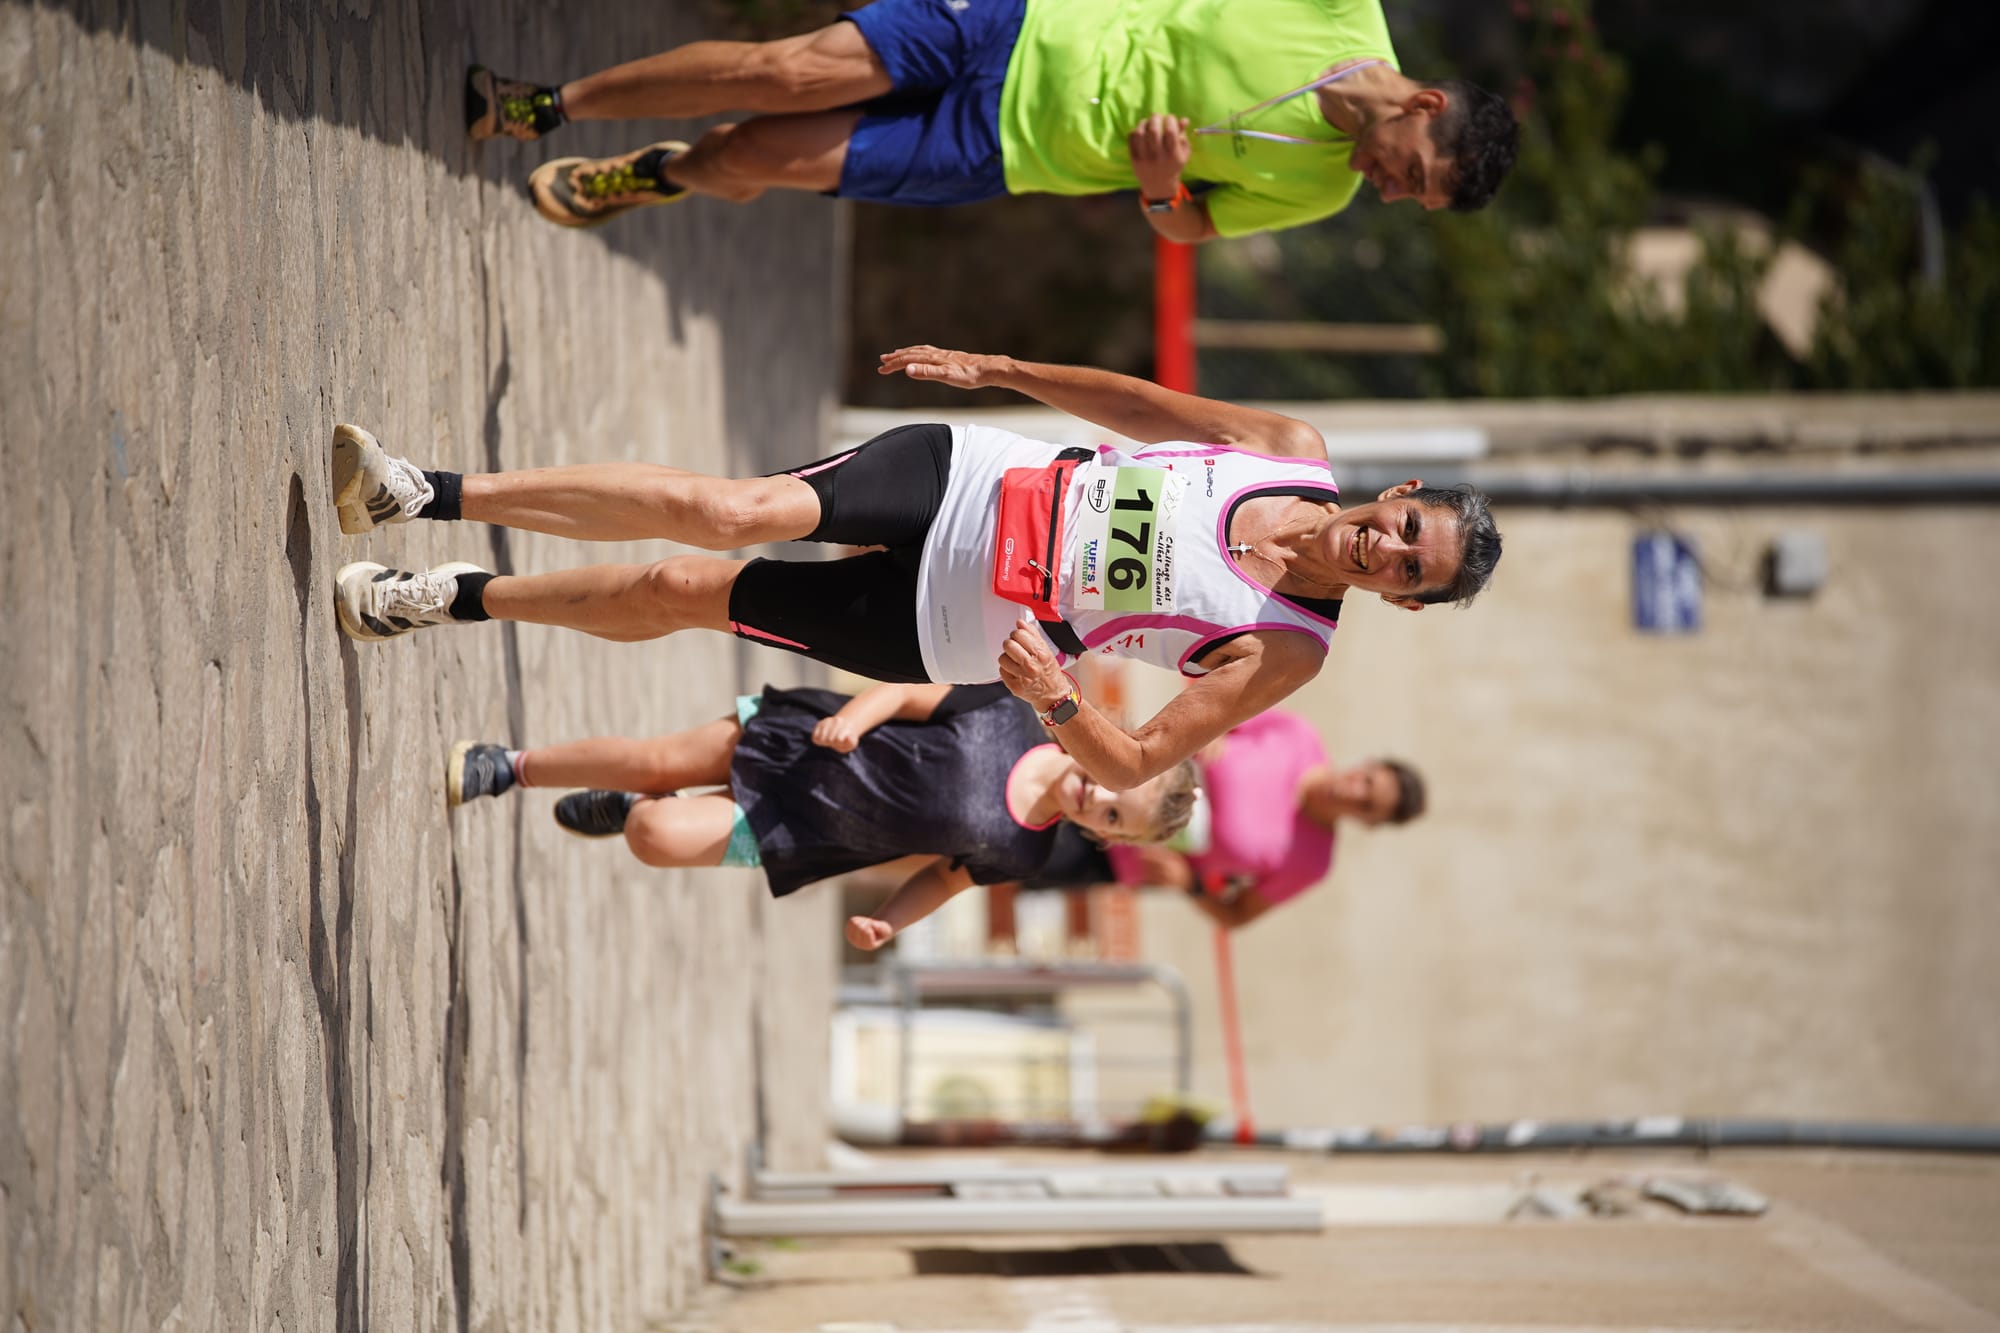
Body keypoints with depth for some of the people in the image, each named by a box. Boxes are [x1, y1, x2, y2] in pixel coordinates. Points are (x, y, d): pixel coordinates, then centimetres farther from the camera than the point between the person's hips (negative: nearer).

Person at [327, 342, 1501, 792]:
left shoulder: (1284, 654, -14)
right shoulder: (1297, 454, -4)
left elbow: (1138, 767, -15)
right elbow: (1145, 406, 10)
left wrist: (1057, 702, -34)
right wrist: (998, 368, 6)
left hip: (954, 633, -2)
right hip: (970, 477, 2)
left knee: (679, 595, -6)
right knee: (729, 513, -15)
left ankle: (457, 601, 14)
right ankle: (424, 494, -7)